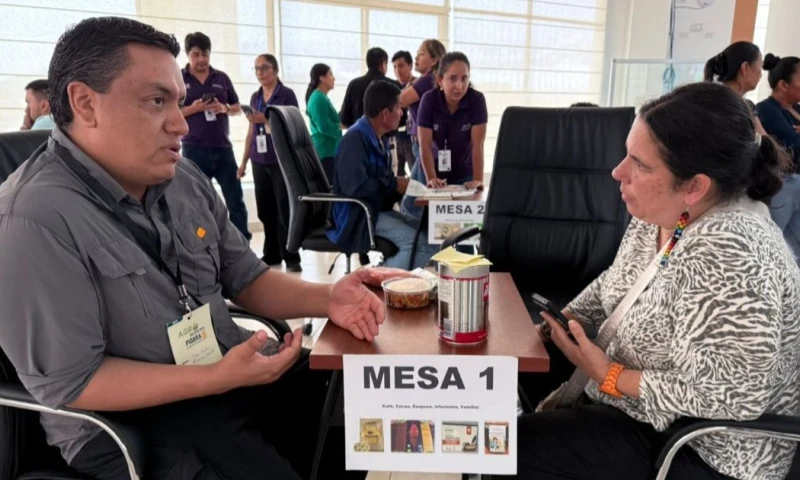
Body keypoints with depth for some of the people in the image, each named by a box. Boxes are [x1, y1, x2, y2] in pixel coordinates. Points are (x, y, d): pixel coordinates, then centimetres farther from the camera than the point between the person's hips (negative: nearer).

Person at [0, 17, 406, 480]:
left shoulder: (185, 180, 3)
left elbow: (245, 277, 8)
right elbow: (68, 383, -20)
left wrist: (326, 298, -10)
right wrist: (218, 378, -26)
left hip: (233, 365, 7)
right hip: (130, 423, -6)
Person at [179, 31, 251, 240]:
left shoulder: (222, 78, 9)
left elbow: (237, 107, 15)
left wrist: (224, 108, -7)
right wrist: (193, 108, -16)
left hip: (223, 148, 3)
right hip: (194, 150, -2)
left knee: (236, 200, 3)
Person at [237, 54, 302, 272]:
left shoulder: (287, 94, -1)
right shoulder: (255, 97, 14)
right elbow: (251, 132, 18)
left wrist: (266, 119, -18)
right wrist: (244, 162, 16)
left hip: (281, 160, -5)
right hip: (259, 161, 5)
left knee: (284, 209, -6)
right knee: (265, 210, 7)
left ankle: (291, 258, -1)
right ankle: (271, 254, 18)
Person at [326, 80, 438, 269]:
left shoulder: (380, 139, 12)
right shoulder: (355, 137, -17)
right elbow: (354, 186, -28)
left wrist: (401, 186, -5)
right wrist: (395, 185, -15)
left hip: (381, 209, 9)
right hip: (357, 215, -9)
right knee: (417, 243, -23)